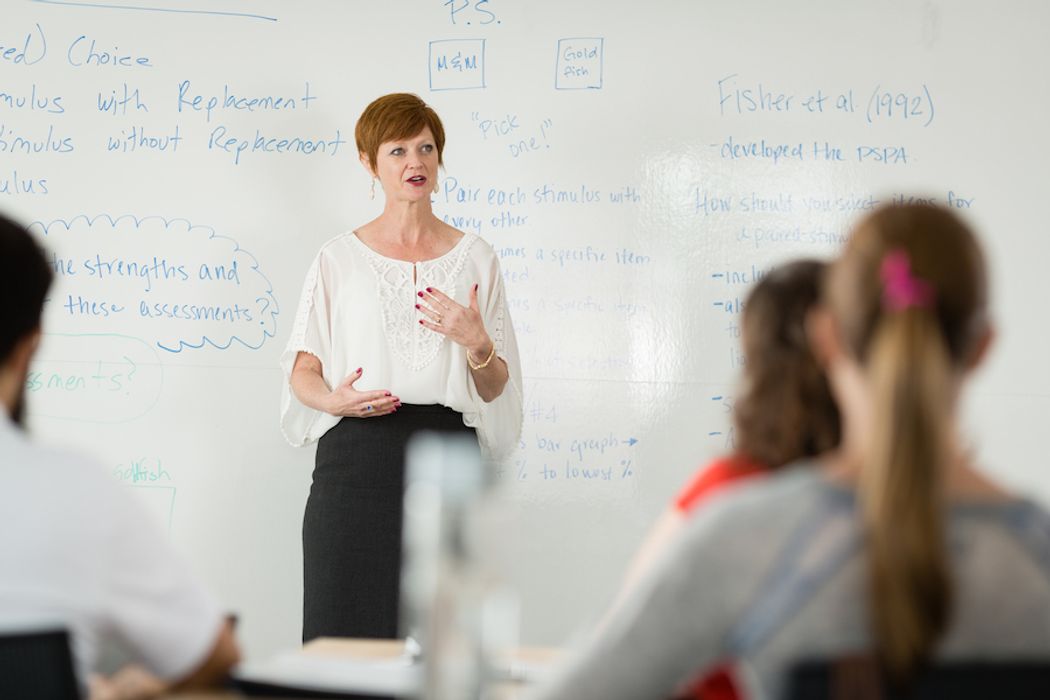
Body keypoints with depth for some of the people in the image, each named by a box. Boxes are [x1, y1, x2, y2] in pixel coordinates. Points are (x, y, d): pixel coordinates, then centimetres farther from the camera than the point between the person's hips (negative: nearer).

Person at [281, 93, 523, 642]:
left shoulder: (474, 258, 10)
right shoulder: (339, 257, 7)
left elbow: (496, 390, 9)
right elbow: (301, 370, 7)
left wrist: (476, 343, -10)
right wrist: (332, 399, -13)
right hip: (356, 457, 0)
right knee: (342, 631, -1)